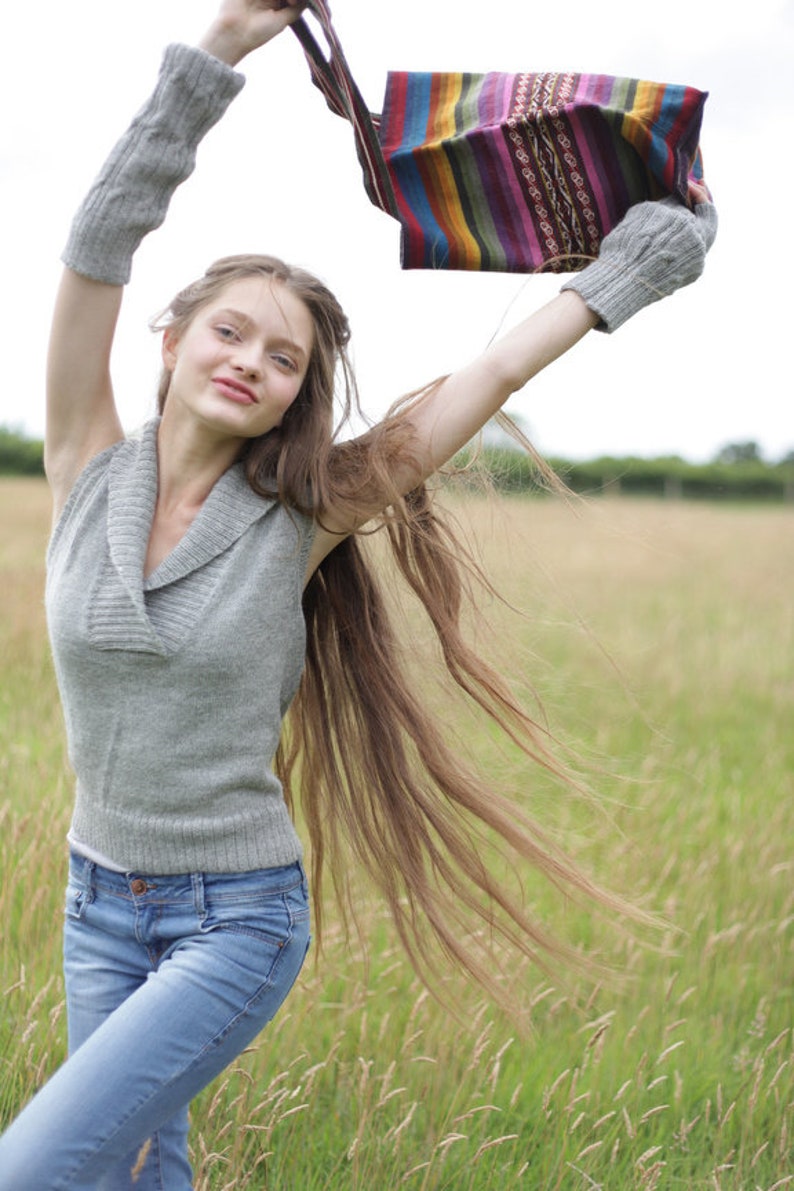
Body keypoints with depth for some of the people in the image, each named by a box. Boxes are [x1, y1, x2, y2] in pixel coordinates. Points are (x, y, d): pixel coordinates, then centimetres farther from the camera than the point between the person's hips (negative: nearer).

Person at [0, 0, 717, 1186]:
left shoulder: (297, 518, -11)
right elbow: (97, 250, -15)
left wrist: (631, 265, 1)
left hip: (238, 920, -4)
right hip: (100, 907, 4)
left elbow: (494, 374, -7)